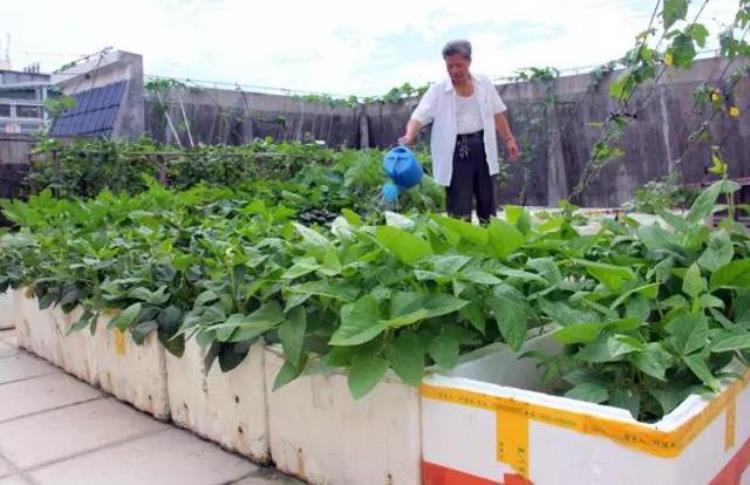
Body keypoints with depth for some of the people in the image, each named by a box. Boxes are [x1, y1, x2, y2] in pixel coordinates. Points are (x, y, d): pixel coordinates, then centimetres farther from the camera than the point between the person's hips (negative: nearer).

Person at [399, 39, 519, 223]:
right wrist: (409, 136, -33)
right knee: (459, 207, -3)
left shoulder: (485, 85, 4)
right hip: (455, 151, -3)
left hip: (482, 147, 3)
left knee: (487, 203, 12)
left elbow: (497, 114, 13)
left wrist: (509, 139, 10)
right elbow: (419, 117, -14)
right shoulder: (438, 91, -6)